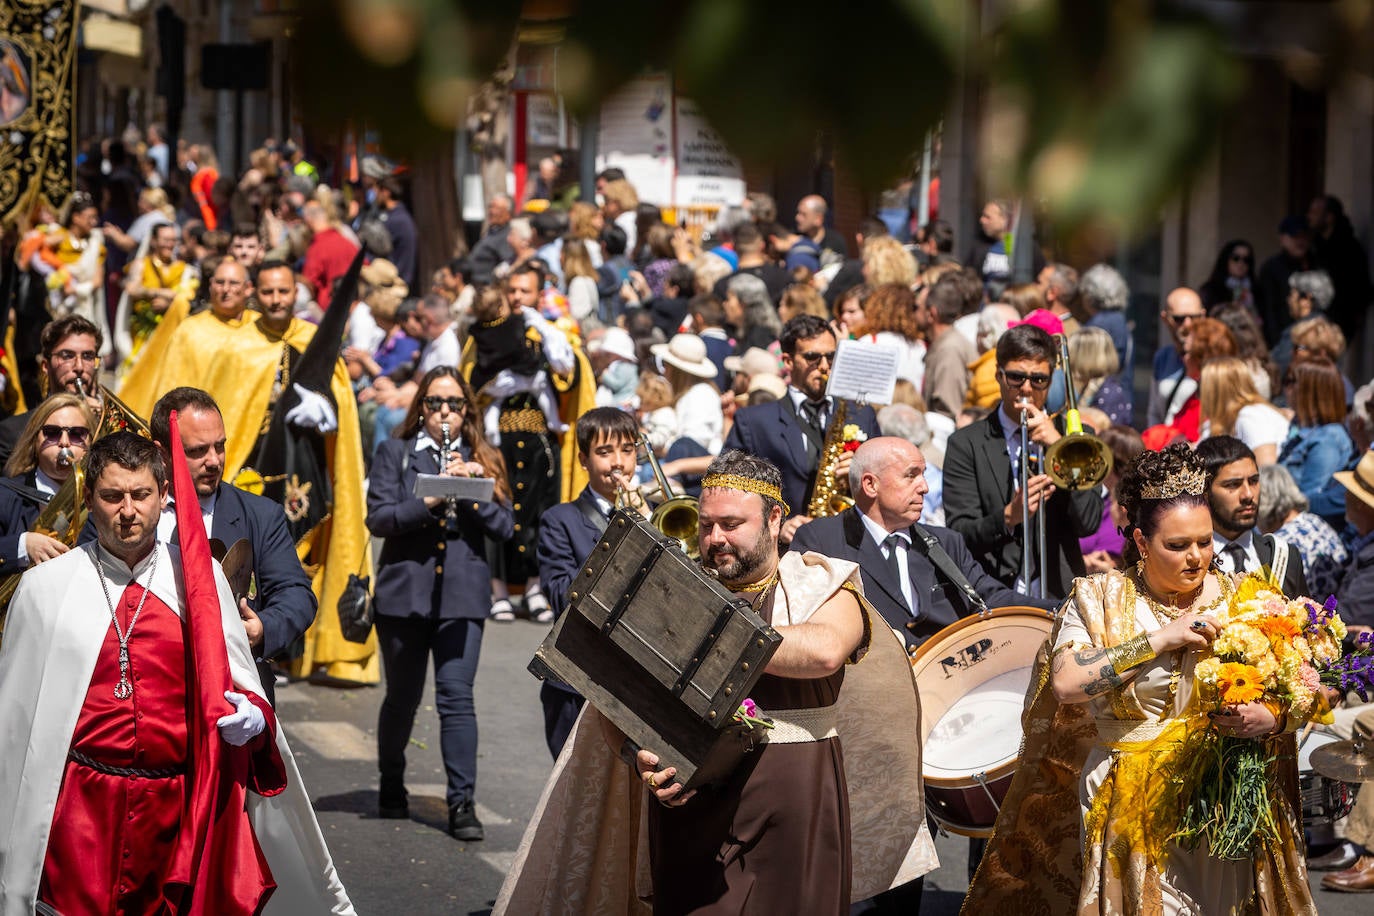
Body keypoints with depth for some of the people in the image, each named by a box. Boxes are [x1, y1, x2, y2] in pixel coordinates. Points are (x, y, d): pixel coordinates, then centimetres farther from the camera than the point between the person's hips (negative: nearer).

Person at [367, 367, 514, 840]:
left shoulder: (483, 461, 11)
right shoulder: (395, 454, 6)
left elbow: (504, 526, 2)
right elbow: (377, 517, -7)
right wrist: (430, 501, -20)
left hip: (462, 596, 0)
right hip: (404, 592, 0)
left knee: (457, 696, -8)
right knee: (403, 697, 10)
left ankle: (462, 802, -8)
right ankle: (392, 786, 31)